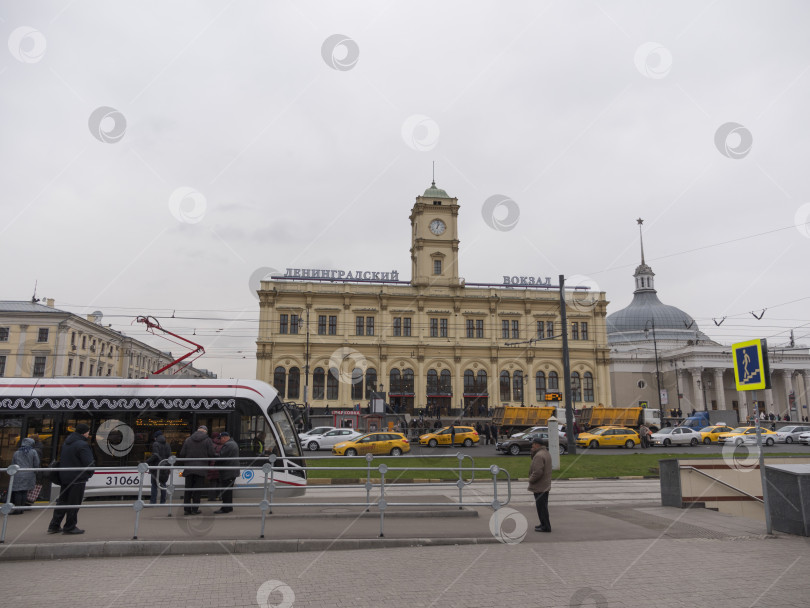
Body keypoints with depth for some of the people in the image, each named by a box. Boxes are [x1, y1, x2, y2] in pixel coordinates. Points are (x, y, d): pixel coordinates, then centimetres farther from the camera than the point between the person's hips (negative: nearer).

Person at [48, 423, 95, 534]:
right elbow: (89, 463, -20)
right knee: (74, 503, 1)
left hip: (64, 476, 8)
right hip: (78, 478, -8)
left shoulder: (66, 443, 10)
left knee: (62, 501, 17)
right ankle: (69, 527, 8)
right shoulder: (82, 445, -18)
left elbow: (62, 459, 17)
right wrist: (90, 473, -2)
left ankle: (54, 525, 21)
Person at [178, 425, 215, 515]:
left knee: (188, 489, 11)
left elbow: (182, 454, 3)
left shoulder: (188, 439, 7)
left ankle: (186, 509, 12)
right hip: (201, 469, -2)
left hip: (188, 468, 3)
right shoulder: (208, 440, -1)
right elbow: (211, 454, -6)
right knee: (197, 490, 4)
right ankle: (195, 509, 4)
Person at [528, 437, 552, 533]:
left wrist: (531, 480, -15)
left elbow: (538, 472, -28)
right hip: (545, 485, 10)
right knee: (543, 506, 19)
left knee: (541, 507, -1)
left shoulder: (539, 455, -23)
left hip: (539, 487, -10)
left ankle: (545, 527, 5)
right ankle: (545, 524, 29)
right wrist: (533, 451, 3)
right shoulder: (546, 453, 10)